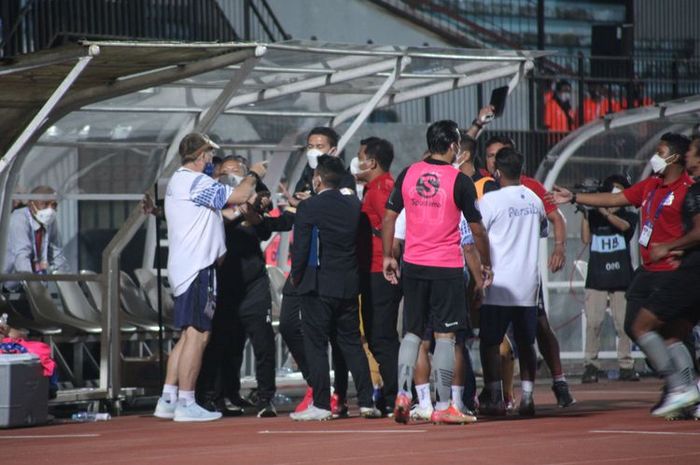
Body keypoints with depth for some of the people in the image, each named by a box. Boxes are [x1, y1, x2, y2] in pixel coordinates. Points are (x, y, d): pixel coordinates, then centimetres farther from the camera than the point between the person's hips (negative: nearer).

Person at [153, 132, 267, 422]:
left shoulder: (178, 181, 19)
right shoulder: (195, 181, -13)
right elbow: (239, 196, -17)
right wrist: (254, 175, 0)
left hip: (184, 268, 10)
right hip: (197, 268, -10)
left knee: (188, 335, 13)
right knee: (197, 335, -9)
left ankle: (167, 401, 11)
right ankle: (186, 404, -9)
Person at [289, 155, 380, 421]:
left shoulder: (308, 208, -11)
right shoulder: (355, 206, 4)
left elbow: (301, 248, -11)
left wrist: (296, 277, 2)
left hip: (317, 286, -5)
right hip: (349, 285, 5)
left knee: (316, 346, 1)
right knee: (351, 343, 12)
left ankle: (321, 405, -1)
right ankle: (366, 401, 10)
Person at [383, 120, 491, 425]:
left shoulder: (408, 174, 4)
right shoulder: (460, 181, -7)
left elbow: (388, 218, 7)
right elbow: (477, 229, -2)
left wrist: (388, 256, 16)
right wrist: (486, 264, 11)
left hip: (413, 265, 4)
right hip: (447, 267, -4)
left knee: (411, 333, 13)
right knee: (445, 336, 0)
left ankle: (403, 395, 1)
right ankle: (442, 407, -1)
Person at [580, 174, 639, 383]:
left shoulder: (628, 216, 8)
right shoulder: (593, 215, 9)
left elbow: (623, 225, -14)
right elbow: (586, 239, -2)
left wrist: (604, 211, -26)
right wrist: (585, 213, -9)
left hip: (621, 278, 0)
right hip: (596, 278, 0)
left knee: (623, 323, 0)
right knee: (593, 322, -7)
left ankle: (626, 366, 6)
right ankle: (591, 365, -4)